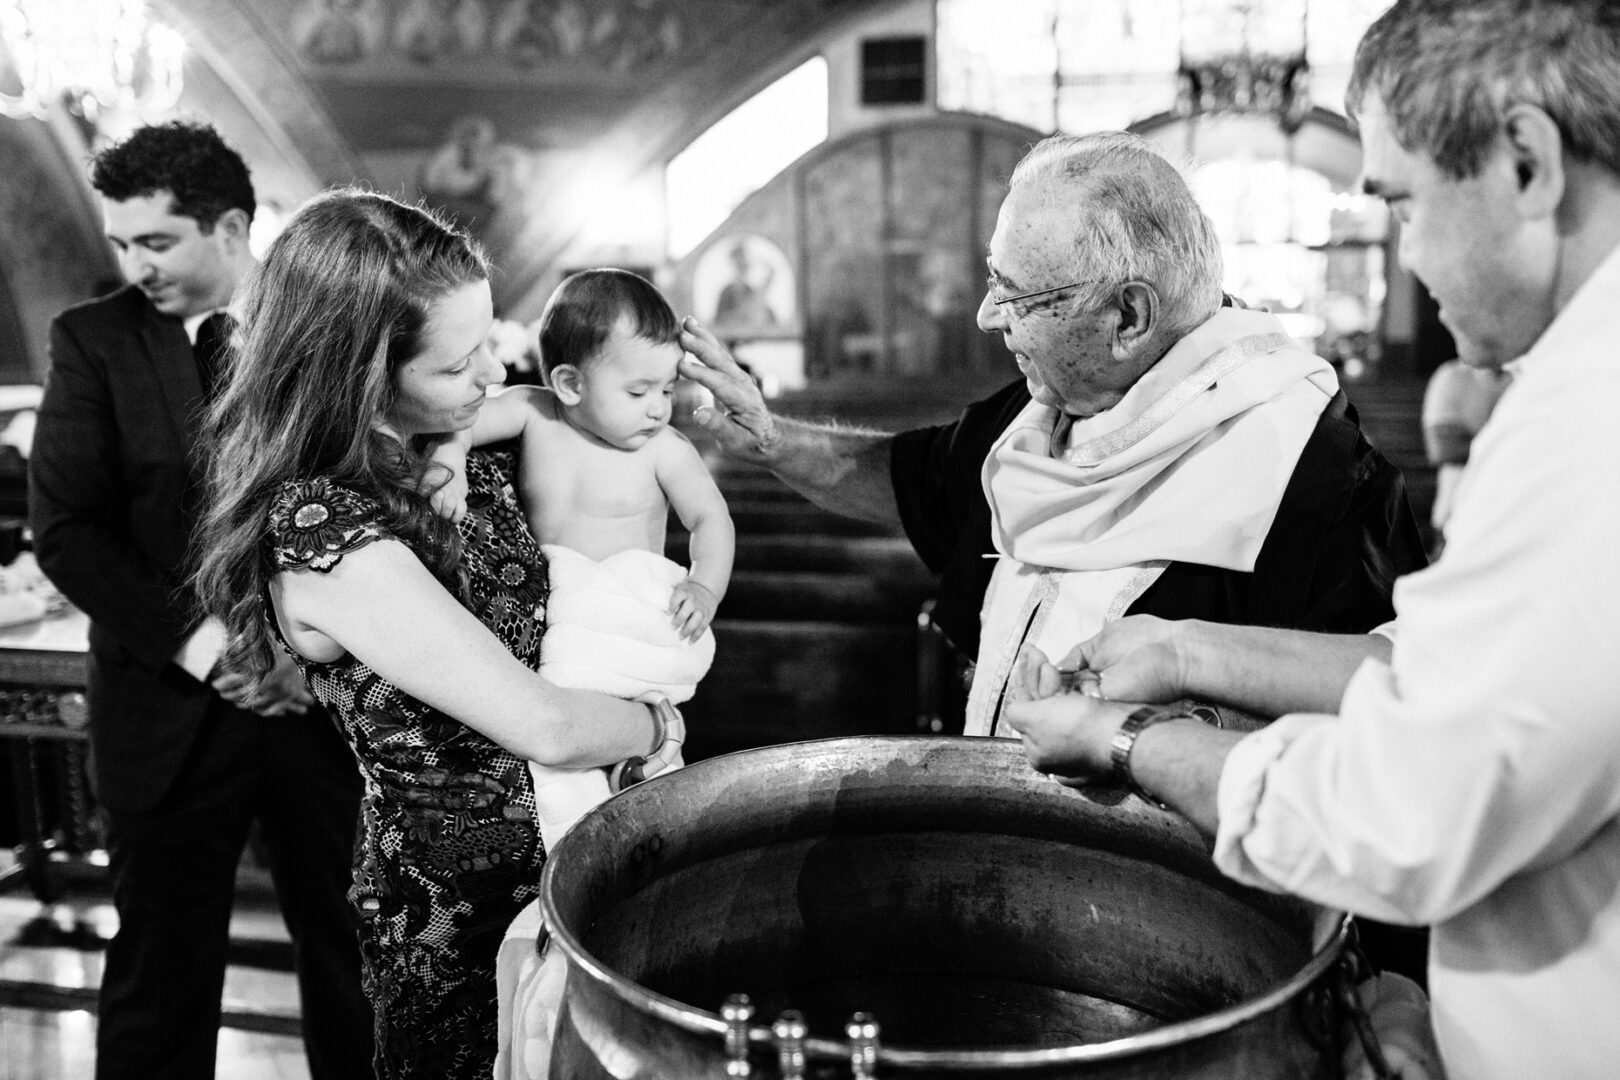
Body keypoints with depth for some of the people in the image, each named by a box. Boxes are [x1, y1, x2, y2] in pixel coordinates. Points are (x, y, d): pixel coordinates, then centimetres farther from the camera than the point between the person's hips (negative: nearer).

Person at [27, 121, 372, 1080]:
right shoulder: (94, 340, 1)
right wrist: (201, 645, -15)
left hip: (333, 703, 0)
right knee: (159, 974, 10)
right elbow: (68, 530, -5)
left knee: (354, 956, 11)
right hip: (170, 713, 0)